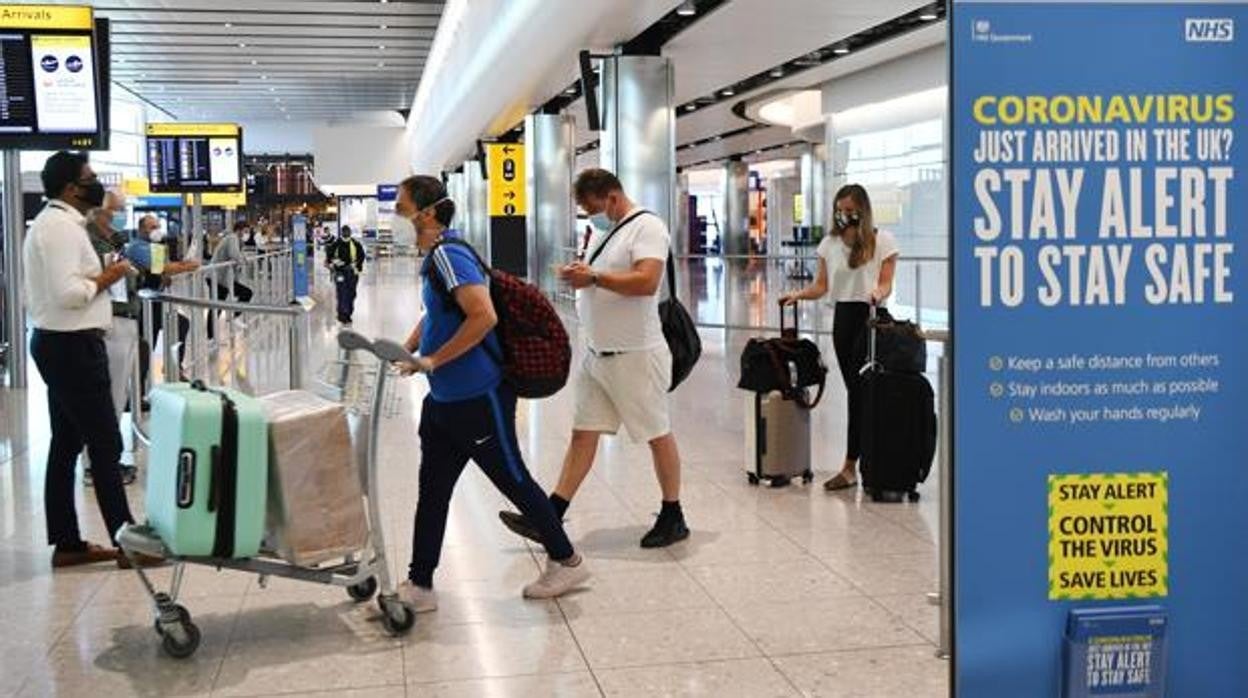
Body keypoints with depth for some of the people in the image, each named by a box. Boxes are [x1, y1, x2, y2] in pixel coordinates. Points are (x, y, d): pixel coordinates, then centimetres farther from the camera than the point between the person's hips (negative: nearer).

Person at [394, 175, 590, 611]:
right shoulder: (434, 259, 10)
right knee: (432, 490, 10)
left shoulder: (449, 256, -19)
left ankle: (567, 562, 21)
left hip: (477, 398, -9)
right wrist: (406, 352, 11)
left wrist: (432, 361, -23)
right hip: (445, 400, 9)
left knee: (512, 480, 5)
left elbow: (483, 316, -28)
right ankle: (419, 586, 17)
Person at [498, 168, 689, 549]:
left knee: (658, 434, 4)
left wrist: (594, 277, -22)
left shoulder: (647, 227, -13)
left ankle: (673, 517, 18)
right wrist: (577, 273, 1)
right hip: (597, 354, 9)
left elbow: (646, 282, -26)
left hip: (636, 356, -8)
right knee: (583, 433, 7)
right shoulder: (603, 230, 15)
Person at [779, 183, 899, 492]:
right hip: (843, 317, 5)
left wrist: (879, 293, -27)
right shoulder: (830, 243, 11)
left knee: (860, 390, -9)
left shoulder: (883, 241, -1)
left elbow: (886, 283, -4)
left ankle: (850, 466, -7)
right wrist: (799, 294, -9)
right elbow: (821, 286, 9)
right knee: (857, 390, 6)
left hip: (871, 316, -5)